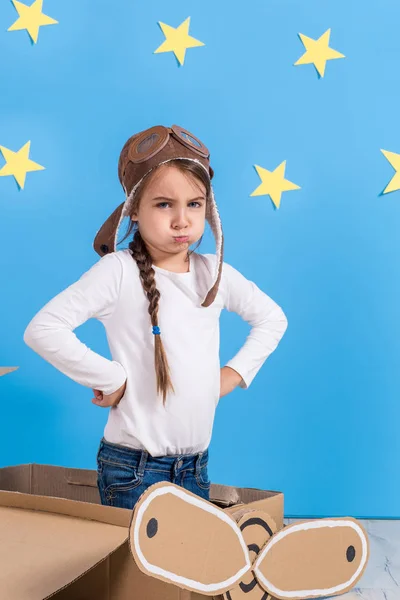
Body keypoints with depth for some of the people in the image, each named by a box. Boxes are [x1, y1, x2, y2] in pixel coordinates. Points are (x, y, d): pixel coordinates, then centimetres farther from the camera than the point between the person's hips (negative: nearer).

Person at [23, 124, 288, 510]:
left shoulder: (214, 272, 1)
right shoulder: (118, 270, -14)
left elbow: (272, 318, 17)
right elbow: (43, 330, -21)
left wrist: (236, 372, 5)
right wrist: (111, 379, -16)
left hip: (197, 464, 5)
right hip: (133, 466, -5)